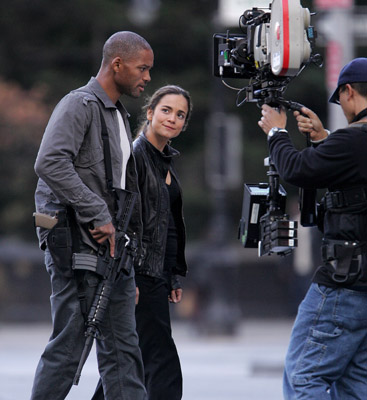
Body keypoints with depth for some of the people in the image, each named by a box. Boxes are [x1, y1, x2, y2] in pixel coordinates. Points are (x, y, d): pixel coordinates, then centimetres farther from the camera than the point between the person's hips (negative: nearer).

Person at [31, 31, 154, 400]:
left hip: (111, 246, 9)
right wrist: (98, 215, -24)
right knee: (68, 345, -7)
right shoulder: (79, 106, -10)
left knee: (122, 348, 5)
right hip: (76, 243, -9)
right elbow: (50, 163, -25)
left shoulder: (119, 115, 20)